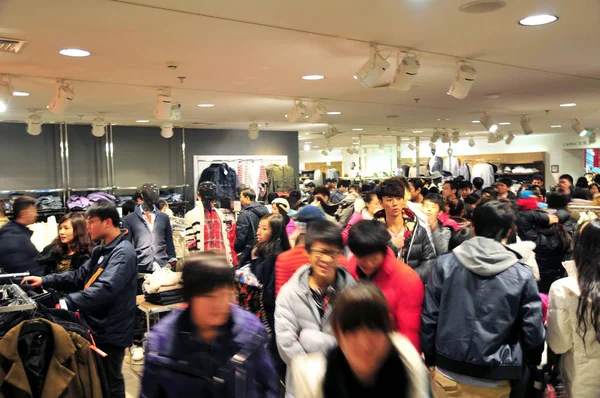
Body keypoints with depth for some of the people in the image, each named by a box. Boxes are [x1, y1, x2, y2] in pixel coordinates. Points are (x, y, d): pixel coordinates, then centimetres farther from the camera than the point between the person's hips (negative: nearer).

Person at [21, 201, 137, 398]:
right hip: (98, 327, 9)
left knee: (110, 382, 6)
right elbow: (80, 276, 15)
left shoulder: (123, 252, -22)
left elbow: (105, 288, -33)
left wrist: (68, 303, -36)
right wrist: (45, 280, 5)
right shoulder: (102, 250, 12)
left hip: (111, 330, -9)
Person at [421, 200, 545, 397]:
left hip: (448, 374, 1)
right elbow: (533, 331, -4)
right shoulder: (522, 275, -8)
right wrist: (532, 363, 15)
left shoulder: (445, 263, -6)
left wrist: (430, 358, 10)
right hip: (493, 381, 0)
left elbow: (429, 317, -3)